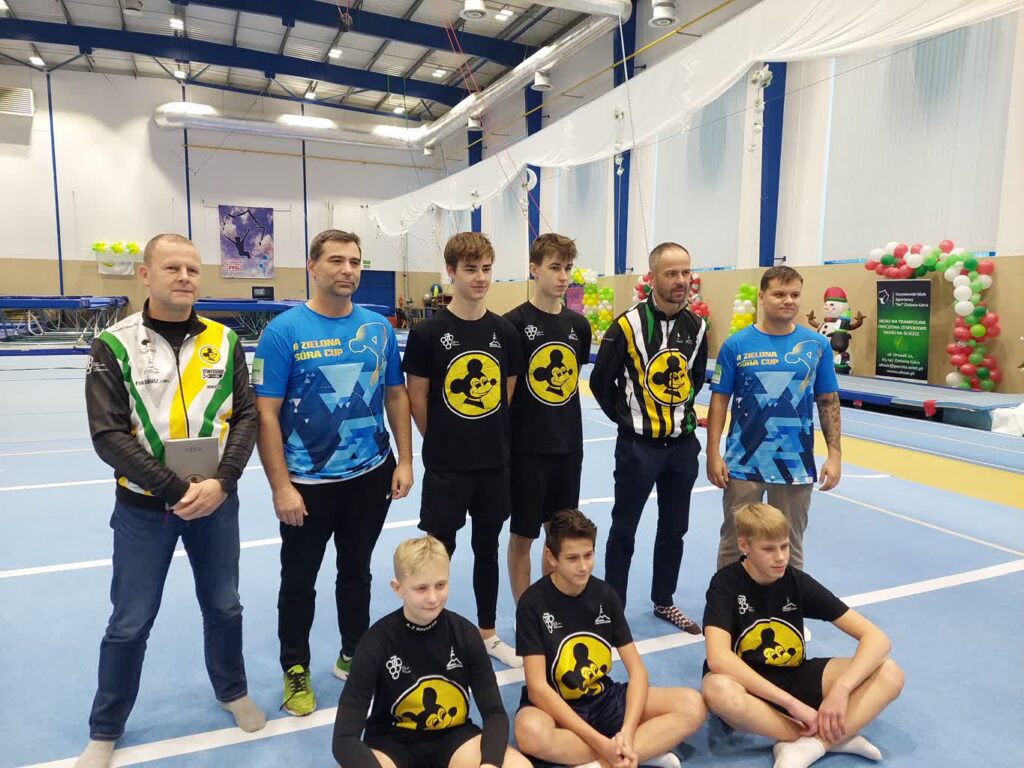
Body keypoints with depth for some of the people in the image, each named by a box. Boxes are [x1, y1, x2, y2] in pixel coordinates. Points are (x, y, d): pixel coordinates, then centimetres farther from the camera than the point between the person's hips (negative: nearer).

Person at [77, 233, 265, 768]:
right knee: (130, 623, 11)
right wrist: (175, 491, -19)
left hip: (216, 502, 2)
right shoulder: (114, 345, -9)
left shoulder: (224, 341, -1)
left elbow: (246, 416, -3)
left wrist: (220, 483, -15)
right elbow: (109, 435, -14)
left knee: (223, 606, 16)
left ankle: (232, 691, 41)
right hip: (144, 507, -2)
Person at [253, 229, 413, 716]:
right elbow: (266, 414, -12)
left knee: (357, 572, 20)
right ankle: (295, 671, 34)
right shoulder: (284, 330, -11)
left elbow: (396, 395, 7)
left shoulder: (378, 327, 0)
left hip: (370, 476, 4)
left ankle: (353, 656, 40)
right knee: (299, 581, 13)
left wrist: (404, 460, 2)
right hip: (307, 483, -3)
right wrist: (281, 486, -15)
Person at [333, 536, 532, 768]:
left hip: (452, 736, 2)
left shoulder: (465, 634, -11)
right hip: (392, 742, -1)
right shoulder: (377, 642, -17)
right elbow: (344, 737, -20)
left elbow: (494, 713, -9)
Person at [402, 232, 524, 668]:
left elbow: (509, 392, 9)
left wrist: (490, 438, 7)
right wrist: (442, 442, 2)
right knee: (440, 550, 8)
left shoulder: (504, 331, 1)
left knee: (487, 547, 16)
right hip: (446, 465, -4)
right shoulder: (428, 332, -10)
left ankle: (487, 633, 34)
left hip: (495, 462, 4)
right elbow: (417, 398, -5)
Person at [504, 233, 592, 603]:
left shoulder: (578, 324, 5)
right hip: (527, 446, -5)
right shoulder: (515, 322, -11)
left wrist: (567, 427, 12)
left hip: (569, 445, 5)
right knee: (522, 535, 6)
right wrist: (505, 439, -8)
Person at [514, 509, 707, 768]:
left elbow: (637, 670, -4)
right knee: (530, 733, -40)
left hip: (604, 699, 4)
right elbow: (537, 688, -19)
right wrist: (599, 742, -26)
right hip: (556, 707, -3)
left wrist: (627, 732, -22)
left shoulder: (605, 594, -3)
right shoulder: (533, 603, -15)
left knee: (692, 705, -15)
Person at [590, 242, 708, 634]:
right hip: (638, 445, -5)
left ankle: (663, 601, 34)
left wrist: (682, 412, 11)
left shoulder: (697, 327, 3)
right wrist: (627, 419, 0)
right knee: (623, 530, 6)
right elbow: (601, 382, -6)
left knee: (674, 528, 16)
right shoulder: (628, 324, -14)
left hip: (683, 445, 5)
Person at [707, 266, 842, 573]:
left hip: (797, 465, 2)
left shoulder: (817, 345, 0)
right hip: (743, 464, -1)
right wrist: (713, 455, -6)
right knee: (733, 543, 10)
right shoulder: (736, 345, -5)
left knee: (791, 547, 15)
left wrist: (835, 454, 0)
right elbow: (719, 401, -3)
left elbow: (829, 401, 5)